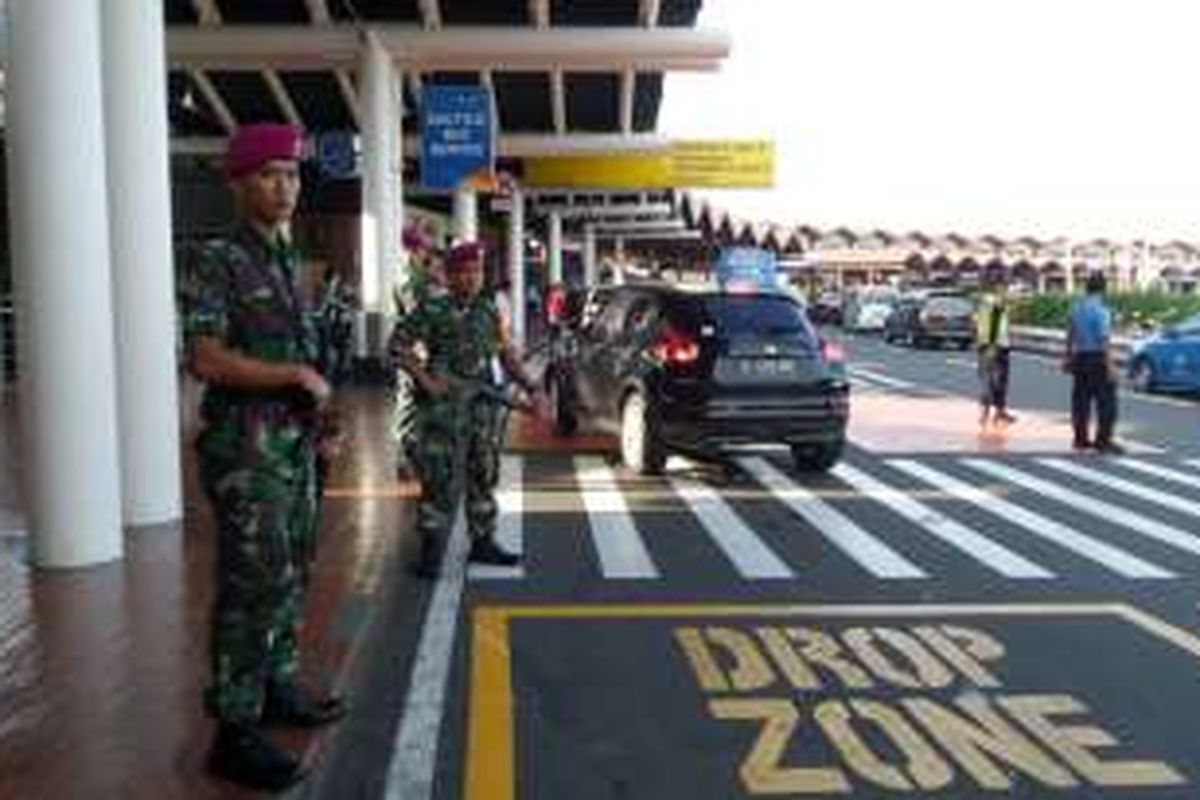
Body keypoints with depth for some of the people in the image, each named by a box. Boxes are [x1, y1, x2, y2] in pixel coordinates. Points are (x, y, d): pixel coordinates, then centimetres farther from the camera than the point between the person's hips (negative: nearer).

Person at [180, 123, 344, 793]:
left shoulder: (290, 262, 15)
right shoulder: (218, 262, -10)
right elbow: (207, 358, -20)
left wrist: (317, 415, 13)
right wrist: (298, 375, -15)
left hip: (295, 443, 8)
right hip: (247, 448, -8)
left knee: (291, 574, 15)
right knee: (252, 586, -6)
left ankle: (280, 687, 30)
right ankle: (236, 731, 2)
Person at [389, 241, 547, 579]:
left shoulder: (489, 311, 10)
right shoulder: (432, 311, -7)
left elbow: (507, 355, 14)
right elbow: (397, 344, -6)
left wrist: (531, 389, 6)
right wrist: (424, 379, -15)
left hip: (483, 407, 6)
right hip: (444, 408, -6)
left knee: (484, 476, 12)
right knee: (440, 479, -5)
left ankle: (483, 542, 25)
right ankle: (430, 551, 4)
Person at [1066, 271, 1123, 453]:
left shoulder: (1076, 307, 9)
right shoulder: (1101, 310, -14)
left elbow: (1070, 335, 17)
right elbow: (1104, 339, -19)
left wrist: (1068, 358, 27)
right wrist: (1110, 365, -19)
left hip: (1079, 358, 8)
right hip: (1097, 358, -7)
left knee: (1081, 400, 10)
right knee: (1106, 401, -2)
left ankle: (1080, 438, 14)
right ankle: (1103, 440, -3)